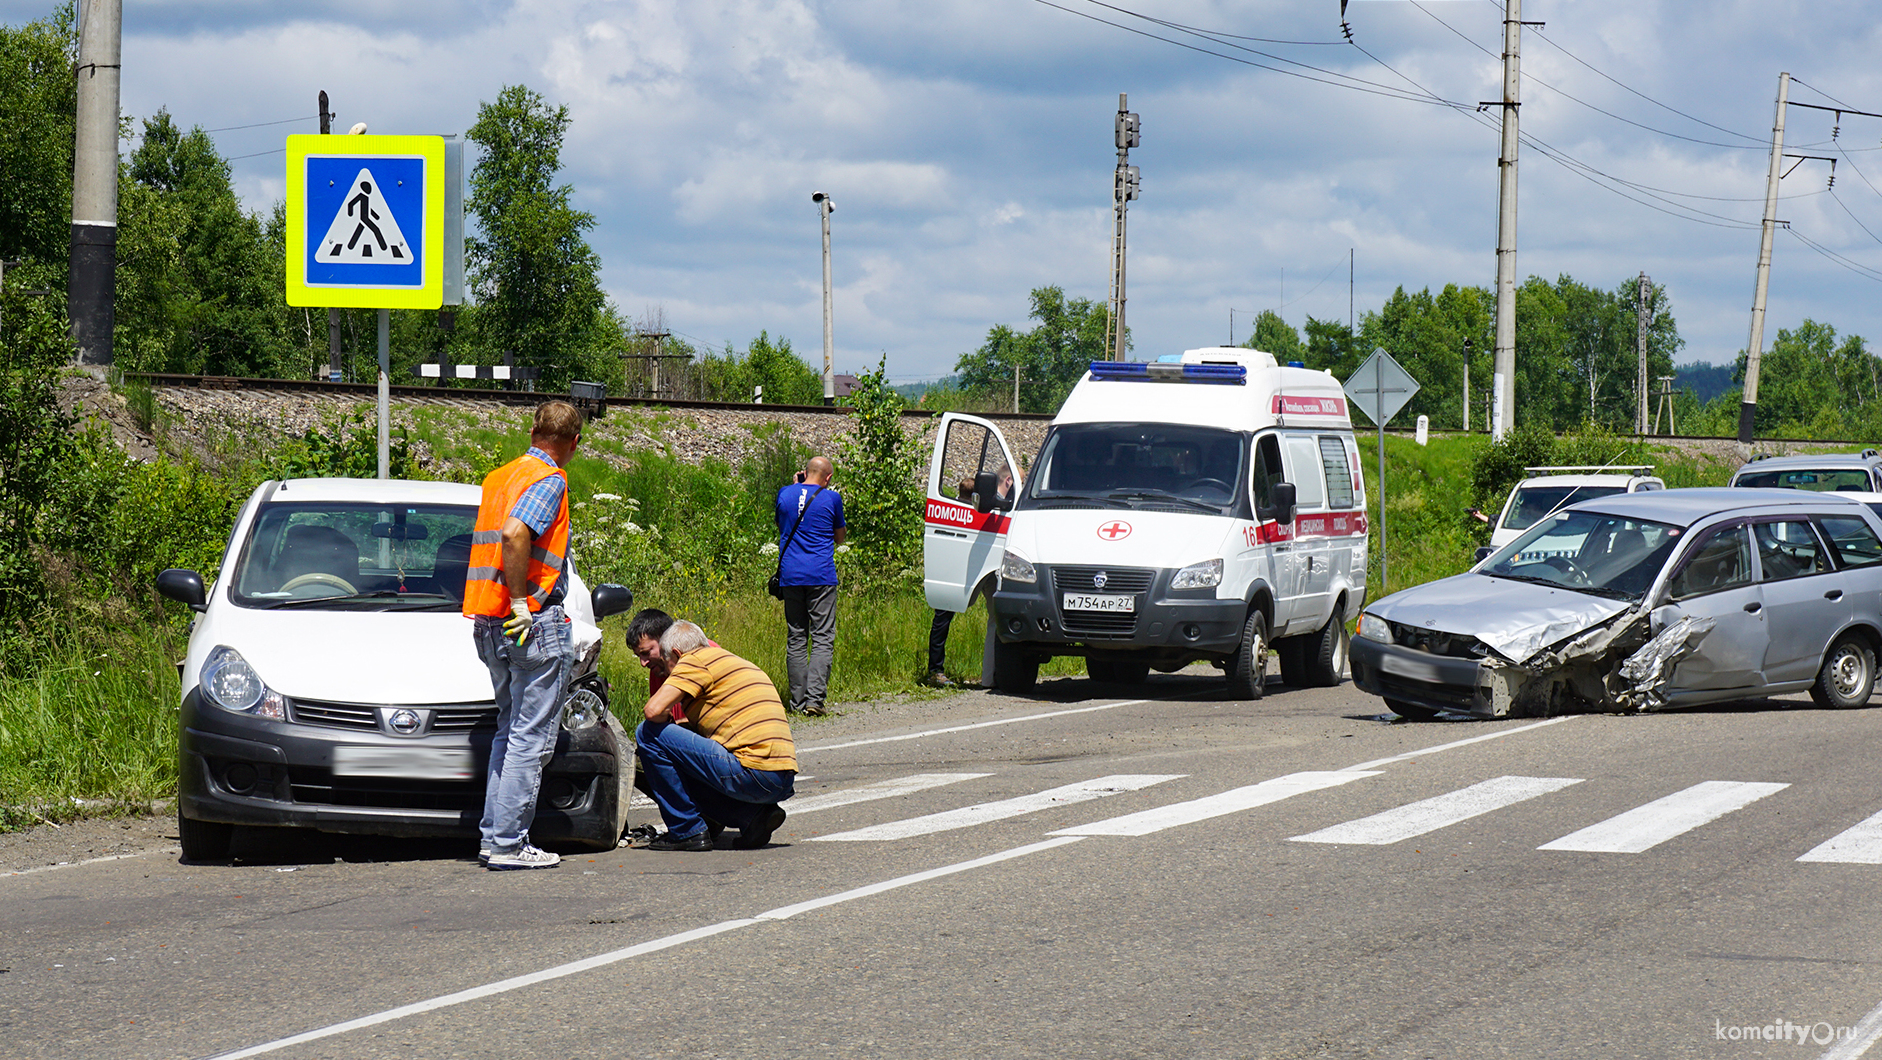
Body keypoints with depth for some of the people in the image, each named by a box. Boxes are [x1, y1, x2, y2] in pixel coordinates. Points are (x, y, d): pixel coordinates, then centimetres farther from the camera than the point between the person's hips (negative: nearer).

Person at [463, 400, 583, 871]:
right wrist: (521, 602, -20)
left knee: (510, 731, 17)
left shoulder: (499, 477, 17)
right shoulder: (550, 480, -11)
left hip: (490, 622, 9)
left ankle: (492, 834, 16)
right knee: (530, 738, -5)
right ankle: (508, 843, -6)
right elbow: (514, 535, -25)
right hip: (535, 621, -9)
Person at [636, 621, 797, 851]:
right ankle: (754, 816, 9)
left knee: (650, 733, -3)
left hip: (751, 773, -9)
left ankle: (687, 831, 1)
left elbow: (653, 711, -10)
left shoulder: (696, 661, 0)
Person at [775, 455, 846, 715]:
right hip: (821, 576, -3)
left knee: (795, 639, 8)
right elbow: (840, 537, 8)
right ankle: (814, 698, -15)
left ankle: (798, 701, 6)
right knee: (822, 639, -3)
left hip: (790, 575, 3)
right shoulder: (831, 498, -2)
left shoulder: (785, 494, 6)